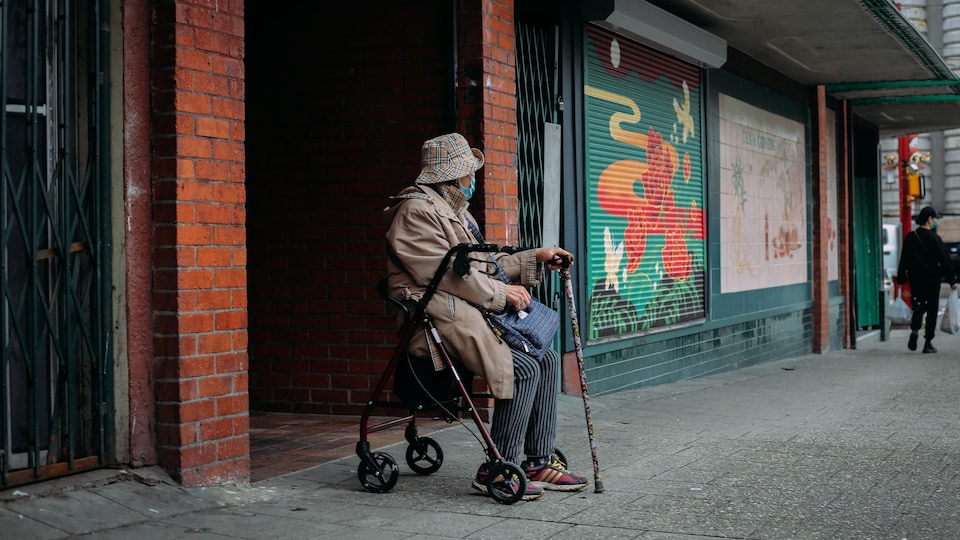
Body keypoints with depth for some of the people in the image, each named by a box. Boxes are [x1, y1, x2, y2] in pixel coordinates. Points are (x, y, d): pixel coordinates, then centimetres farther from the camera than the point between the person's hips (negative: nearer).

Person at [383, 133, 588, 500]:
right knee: (523, 369, -22)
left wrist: (535, 259, 19)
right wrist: (500, 293, -13)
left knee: (546, 359, 0)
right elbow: (444, 272, -18)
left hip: (469, 311, 10)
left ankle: (538, 461, 3)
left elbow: (483, 265, 27)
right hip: (438, 316, -10)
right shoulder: (416, 211, -9)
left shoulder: (454, 211, 23)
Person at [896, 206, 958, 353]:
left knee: (919, 306, 13)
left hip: (915, 279, 3)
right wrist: (952, 280, -2)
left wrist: (901, 279, 12)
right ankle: (928, 343, 5)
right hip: (932, 279, -3)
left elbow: (904, 260, 5)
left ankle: (915, 329, -16)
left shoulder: (910, 237, 1)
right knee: (932, 309, 6)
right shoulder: (934, 238, -11)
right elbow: (945, 260, -8)